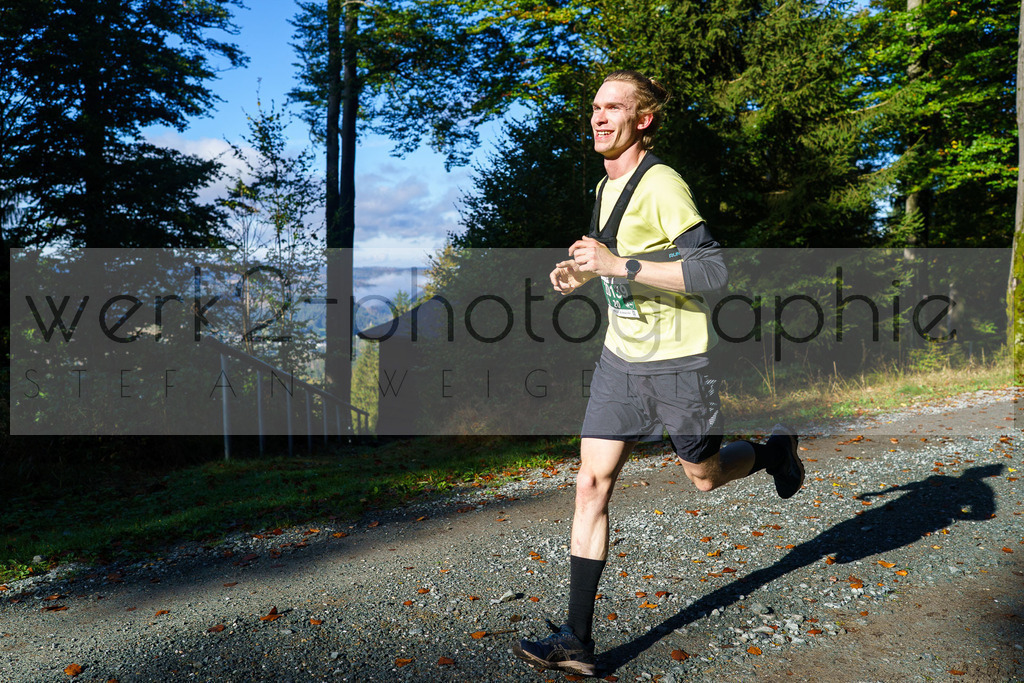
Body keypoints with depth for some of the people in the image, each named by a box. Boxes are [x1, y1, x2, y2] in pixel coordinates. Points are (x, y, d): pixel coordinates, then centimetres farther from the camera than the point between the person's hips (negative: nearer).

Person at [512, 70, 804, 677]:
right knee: (592, 484, -3)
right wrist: (584, 275, 7)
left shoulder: (662, 184, -17)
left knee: (705, 477, 13)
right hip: (621, 358, 7)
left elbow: (712, 272, -24)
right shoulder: (606, 187, 9)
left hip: (679, 361, -6)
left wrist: (618, 264, -29)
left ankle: (775, 450, 47)